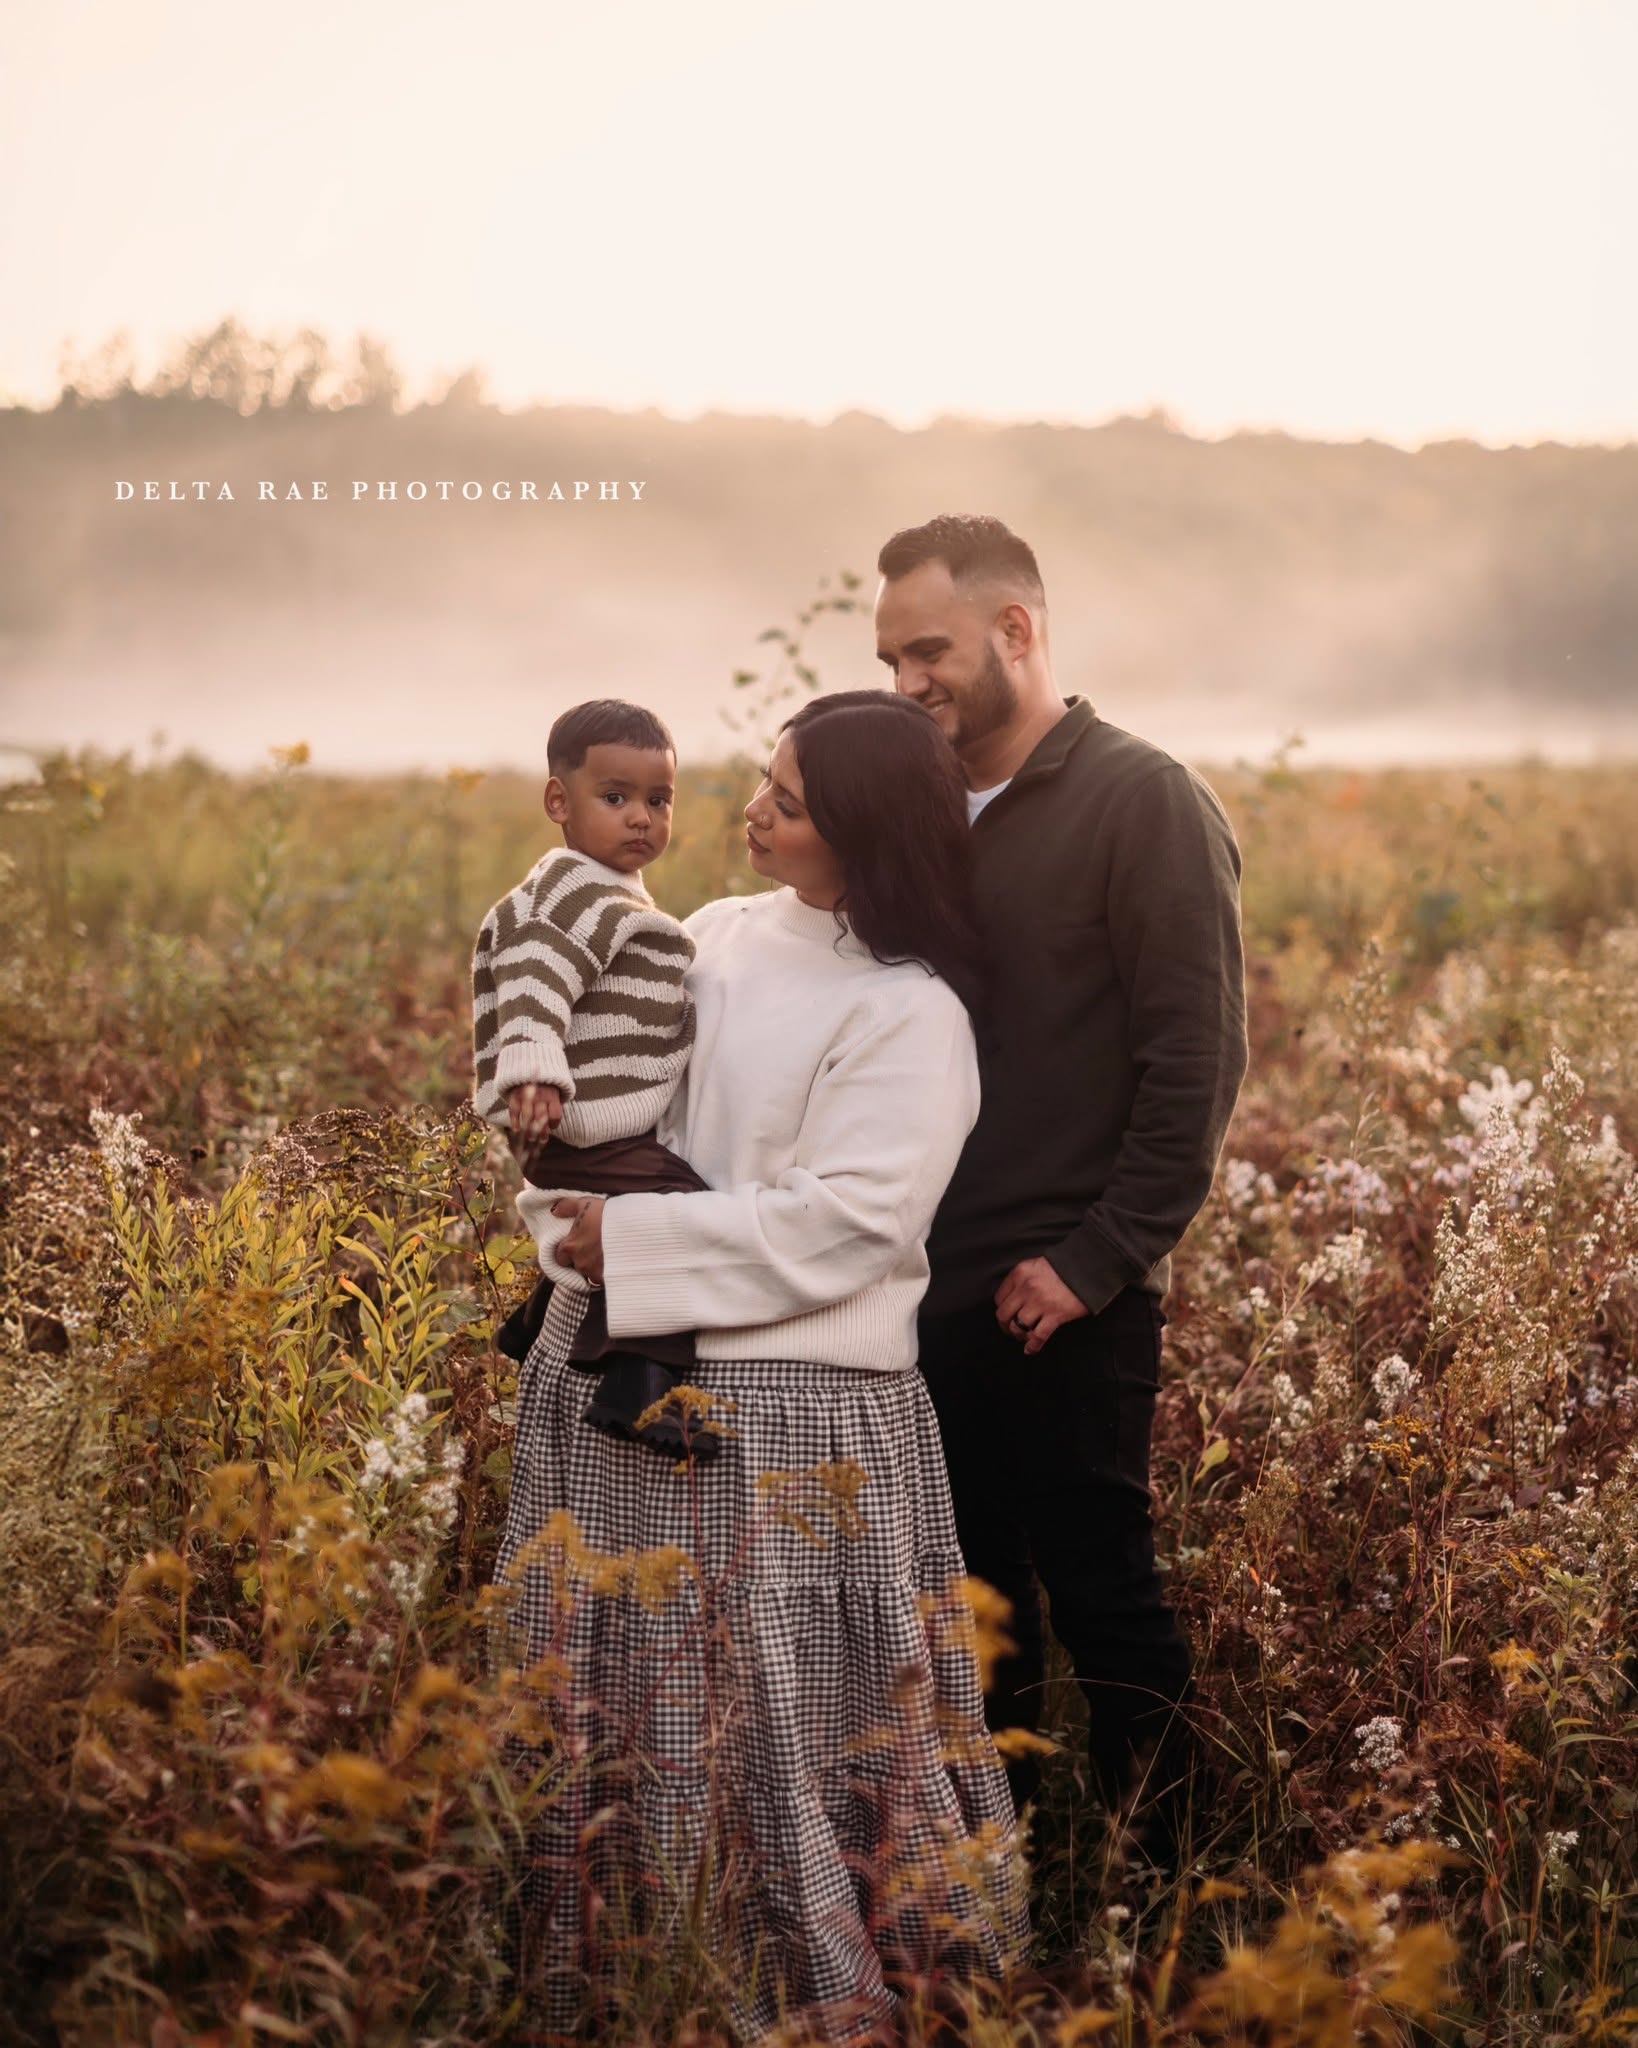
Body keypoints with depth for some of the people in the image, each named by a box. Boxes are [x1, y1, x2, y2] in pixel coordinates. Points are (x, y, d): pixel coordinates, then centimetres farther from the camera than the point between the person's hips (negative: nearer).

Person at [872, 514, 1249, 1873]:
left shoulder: (1144, 804, -8)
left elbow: (1197, 1060, -12)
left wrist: (1097, 1261, -15)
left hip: (1064, 1304, -6)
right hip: (938, 1294, 7)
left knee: (1101, 1598, 0)